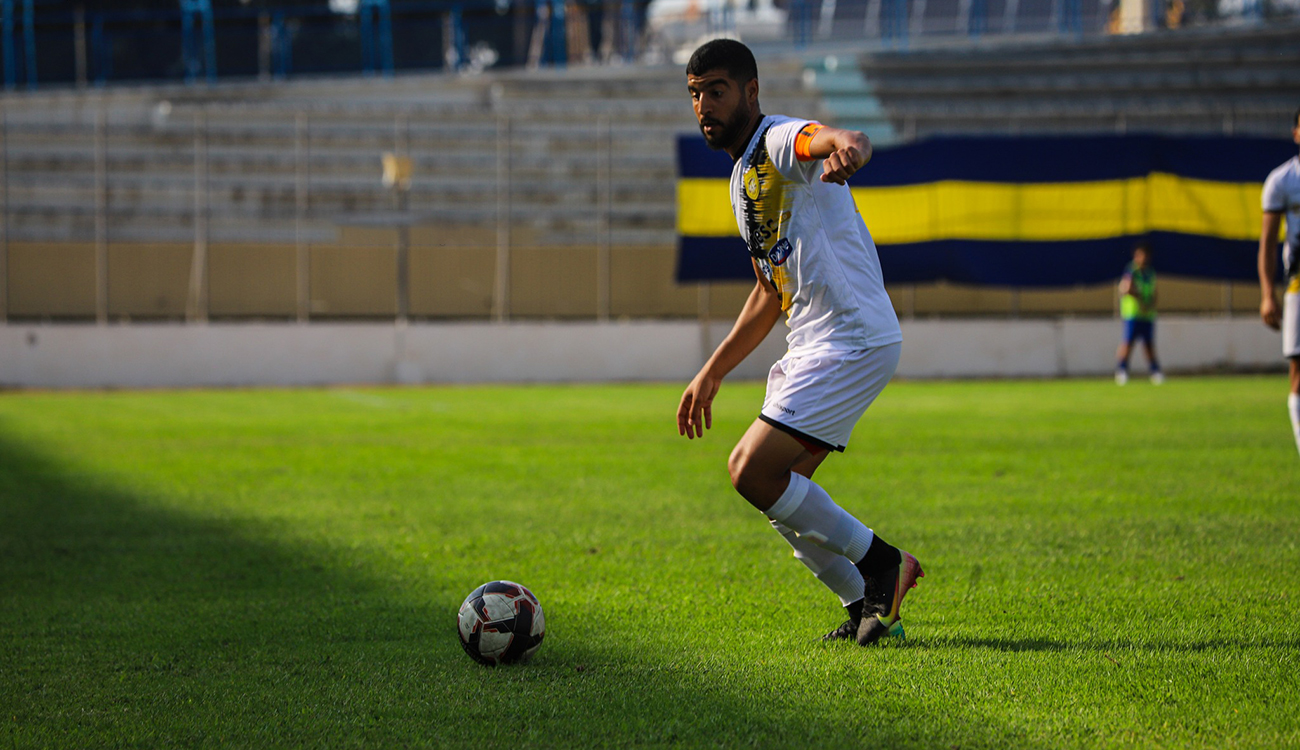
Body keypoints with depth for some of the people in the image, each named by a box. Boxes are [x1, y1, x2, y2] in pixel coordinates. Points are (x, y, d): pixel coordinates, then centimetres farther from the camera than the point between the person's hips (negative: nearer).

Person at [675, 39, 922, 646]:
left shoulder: (782, 141, -10)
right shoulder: (743, 177, 20)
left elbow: (831, 139, -37)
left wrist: (845, 147, -63)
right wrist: (712, 373, 27)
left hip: (853, 339, -10)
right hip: (811, 345, 10)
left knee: (752, 471, -16)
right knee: (778, 493, 9)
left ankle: (880, 563, -3)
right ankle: (869, 604, 18)